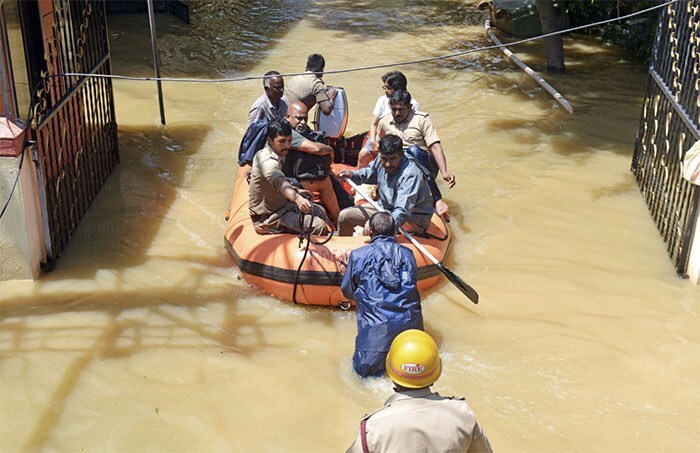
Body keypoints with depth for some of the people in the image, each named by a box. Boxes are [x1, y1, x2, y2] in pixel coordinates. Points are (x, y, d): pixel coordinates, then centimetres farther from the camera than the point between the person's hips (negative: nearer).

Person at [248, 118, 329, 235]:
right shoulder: (268, 161, -27)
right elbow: (280, 183, -49)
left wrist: (296, 190, 12)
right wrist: (297, 198, -66)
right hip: (268, 219, -11)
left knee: (320, 211, 18)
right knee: (318, 226, -20)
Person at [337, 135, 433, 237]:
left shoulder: (411, 175, -32)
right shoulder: (381, 161, -8)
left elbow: (402, 212, -40)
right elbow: (369, 173, 19)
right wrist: (352, 174, 1)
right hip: (385, 207, 8)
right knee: (344, 216, 8)